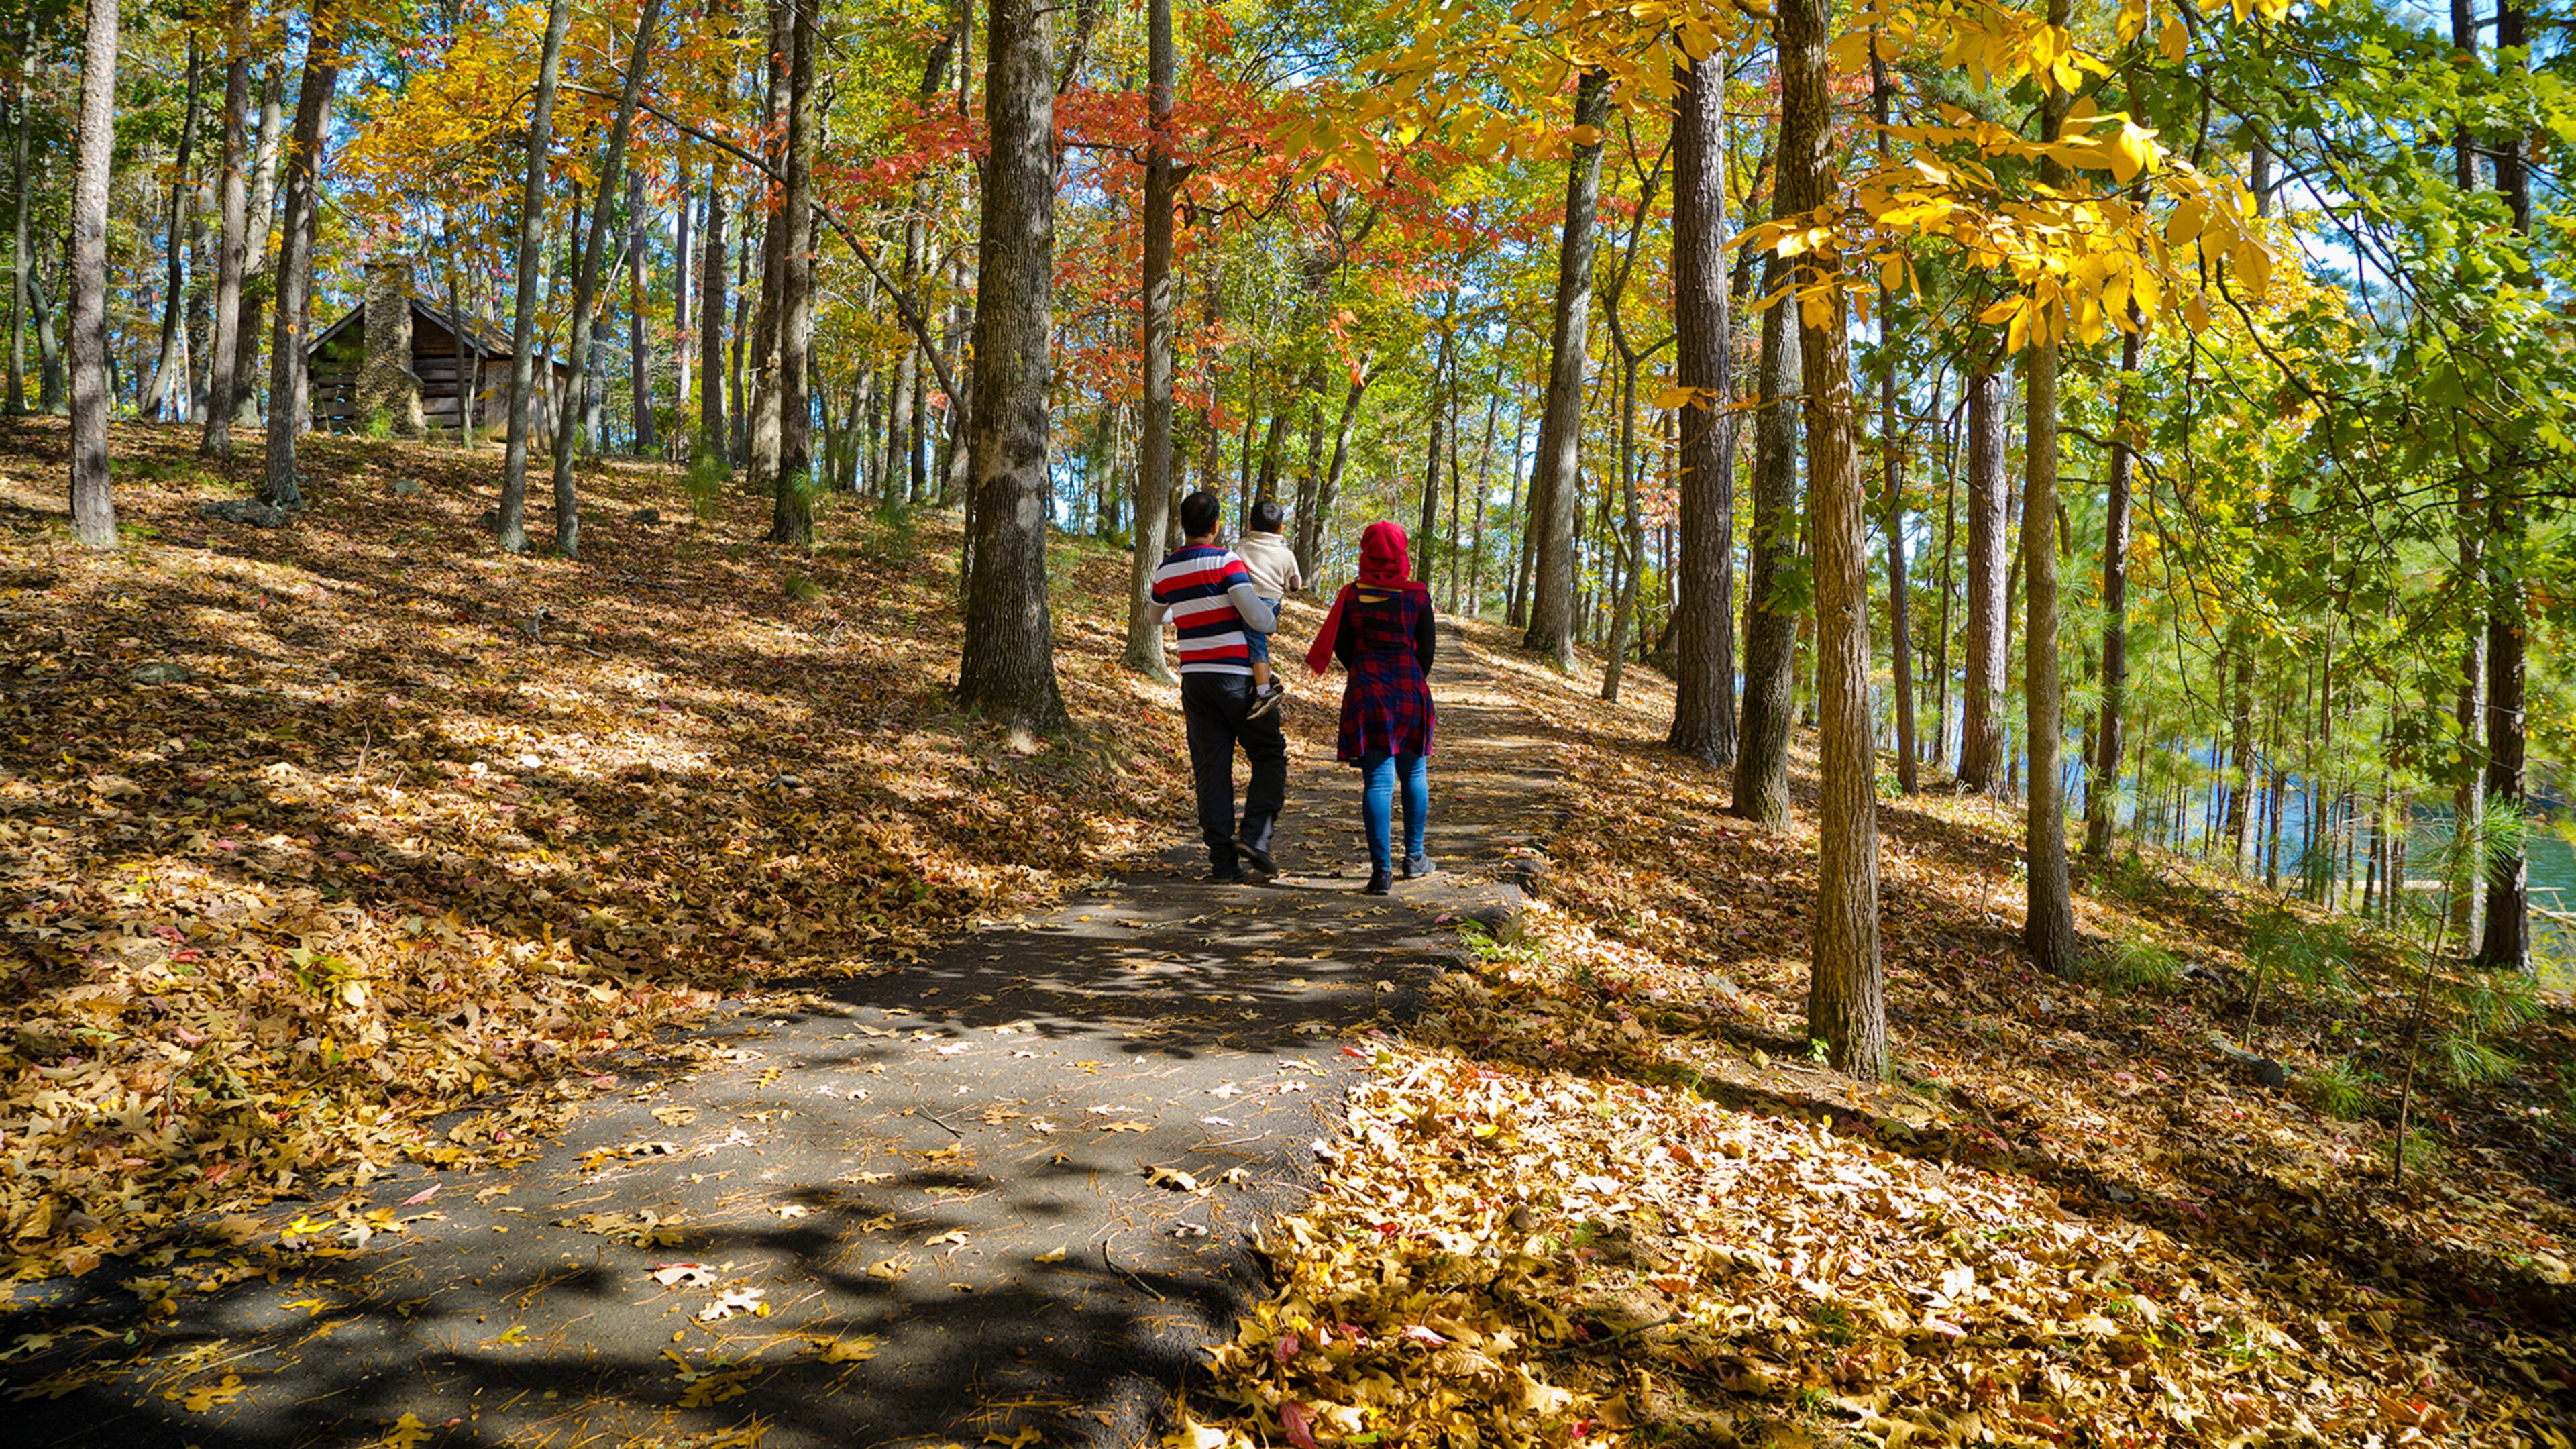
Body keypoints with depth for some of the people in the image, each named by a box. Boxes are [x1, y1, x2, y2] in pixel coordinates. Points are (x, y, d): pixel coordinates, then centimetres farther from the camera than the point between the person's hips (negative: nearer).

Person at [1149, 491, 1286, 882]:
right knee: (1270, 757, 7)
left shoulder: (1165, 570, 9)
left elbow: (1157, 617, 29)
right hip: (1236, 676, -5)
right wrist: (1275, 615, 6)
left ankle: (1223, 860, 3)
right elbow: (1259, 620, -16)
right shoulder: (1224, 560, -10)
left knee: (1211, 768, 6)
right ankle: (1254, 835, -9)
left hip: (1194, 676, 5)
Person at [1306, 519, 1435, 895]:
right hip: (1410, 692, 0)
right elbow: (1426, 649, 2)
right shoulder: (1417, 596, -4)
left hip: (1366, 695, 0)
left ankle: (1382, 870, -7)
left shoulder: (1351, 596, -3)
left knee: (1377, 780, -1)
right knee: (1414, 775, 16)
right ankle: (1414, 858, 24)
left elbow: (1342, 647, 3)